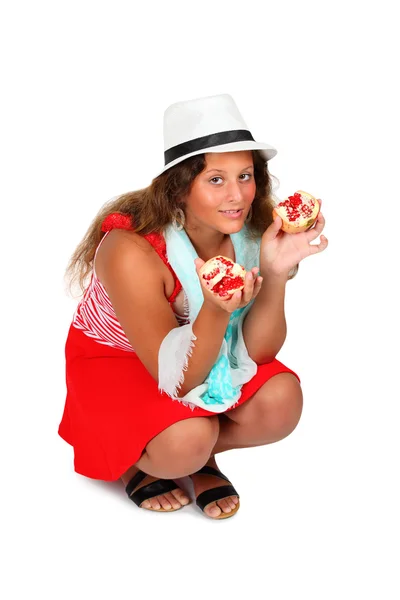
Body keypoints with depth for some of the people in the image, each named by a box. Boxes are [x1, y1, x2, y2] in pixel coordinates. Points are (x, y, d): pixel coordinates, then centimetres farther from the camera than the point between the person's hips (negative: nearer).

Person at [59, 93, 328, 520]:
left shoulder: (250, 233, -19)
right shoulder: (132, 251, -33)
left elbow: (258, 351, -16)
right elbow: (177, 381, -30)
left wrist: (276, 274, -32)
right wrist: (216, 310, -49)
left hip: (203, 357, 5)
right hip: (114, 364, -4)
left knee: (282, 399, -21)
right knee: (188, 441, -31)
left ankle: (200, 459, 8)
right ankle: (133, 461, 5)